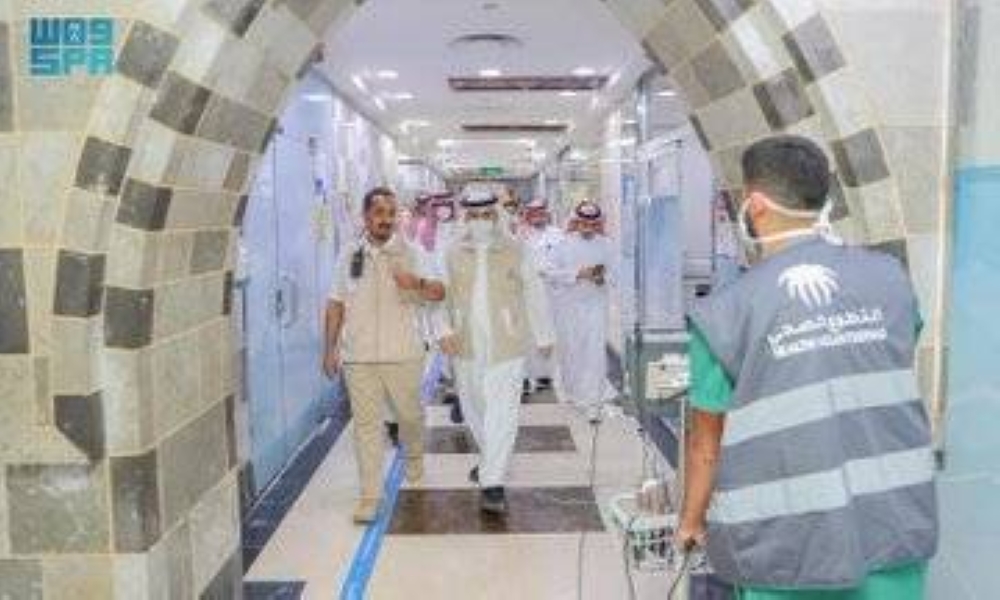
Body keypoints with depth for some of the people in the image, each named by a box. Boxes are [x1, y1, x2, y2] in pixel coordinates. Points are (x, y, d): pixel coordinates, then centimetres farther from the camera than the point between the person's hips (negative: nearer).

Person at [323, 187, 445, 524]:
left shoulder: (409, 254, -1)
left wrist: (418, 283, -27)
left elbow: (439, 294, -5)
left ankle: (414, 457, 45)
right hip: (358, 357, 1)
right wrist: (330, 349, 8)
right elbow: (336, 305, 10)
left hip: (403, 355, -1)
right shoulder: (349, 257, 5)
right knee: (366, 424, 2)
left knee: (410, 414, 14)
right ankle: (370, 494, 11)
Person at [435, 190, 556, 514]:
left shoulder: (515, 251, -1)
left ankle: (493, 483, -3)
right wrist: (445, 331, -9)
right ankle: (490, 460, 42)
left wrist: (544, 336, 11)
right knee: (474, 409, 17)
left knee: (501, 414, -8)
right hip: (466, 348, 3)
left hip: (506, 346, -3)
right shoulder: (454, 254, 5)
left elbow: (534, 295, 6)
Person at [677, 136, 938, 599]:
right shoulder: (890, 277, -1)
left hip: (788, 546, -3)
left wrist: (691, 520, 11)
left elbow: (707, 441, -5)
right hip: (895, 526, 3)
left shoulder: (726, 311, -12)